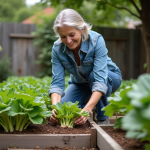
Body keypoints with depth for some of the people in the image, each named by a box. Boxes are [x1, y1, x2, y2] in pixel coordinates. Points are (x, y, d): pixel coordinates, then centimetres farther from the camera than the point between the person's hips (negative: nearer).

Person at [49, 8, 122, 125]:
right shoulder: (57, 48, -22)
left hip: (110, 78, -3)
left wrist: (87, 109, -52)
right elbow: (57, 82, -23)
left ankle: (103, 119, -16)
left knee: (93, 75, -37)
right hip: (80, 83, 3)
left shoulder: (96, 41, -33)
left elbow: (100, 80, -40)